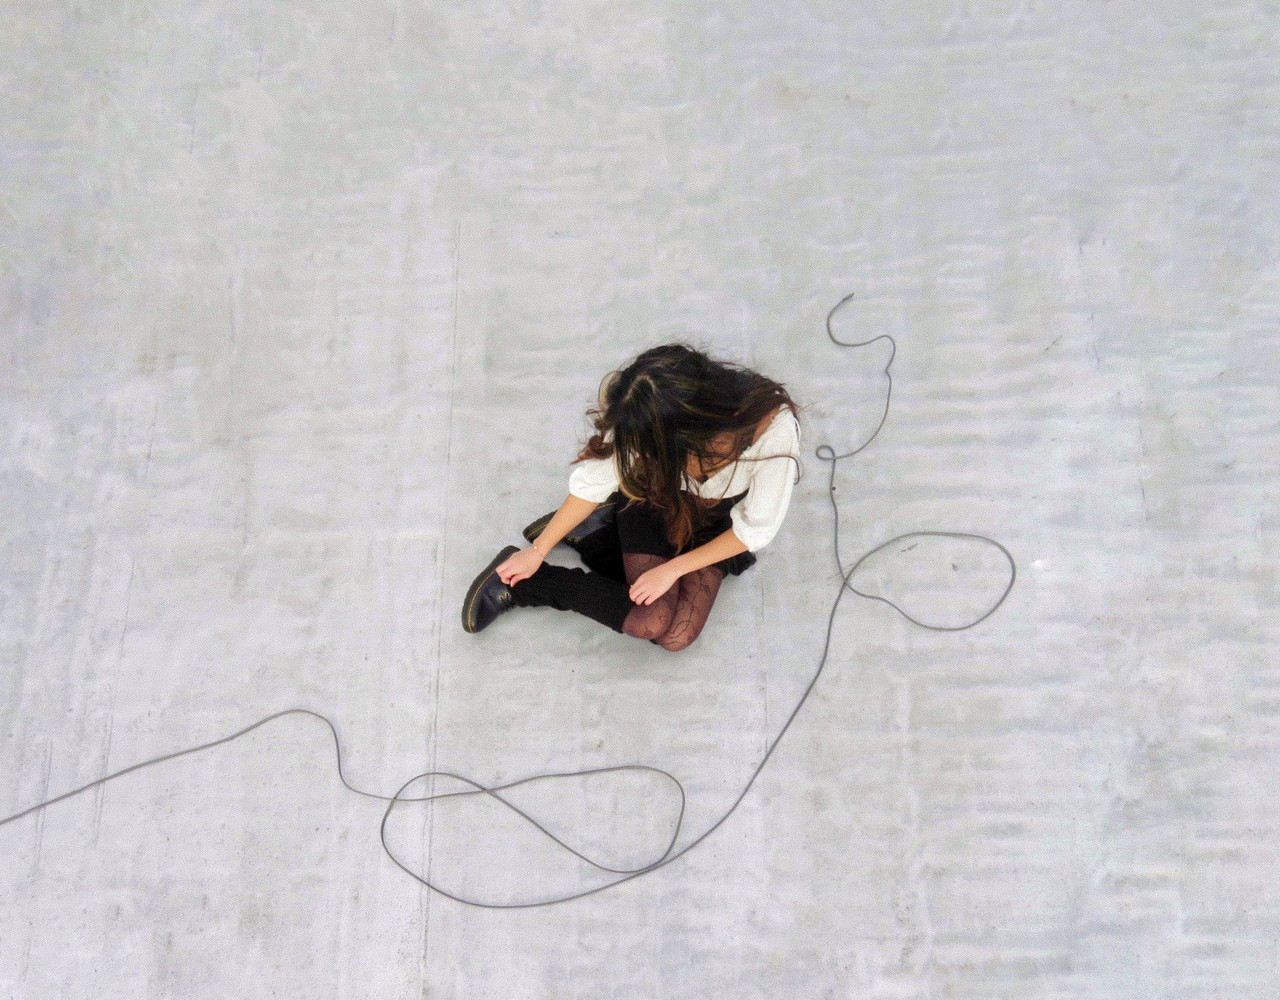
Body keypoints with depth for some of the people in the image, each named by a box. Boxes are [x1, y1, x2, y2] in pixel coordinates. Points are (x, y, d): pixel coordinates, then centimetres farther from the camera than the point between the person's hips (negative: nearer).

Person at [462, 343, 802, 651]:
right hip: (652, 496, -1)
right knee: (650, 621, -21)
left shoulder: (775, 431, -38)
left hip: (716, 517, 1)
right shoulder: (644, 424, -34)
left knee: (677, 636, -11)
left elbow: (755, 530, -22)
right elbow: (593, 483, -16)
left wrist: (673, 568, -18)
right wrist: (537, 550, -8)